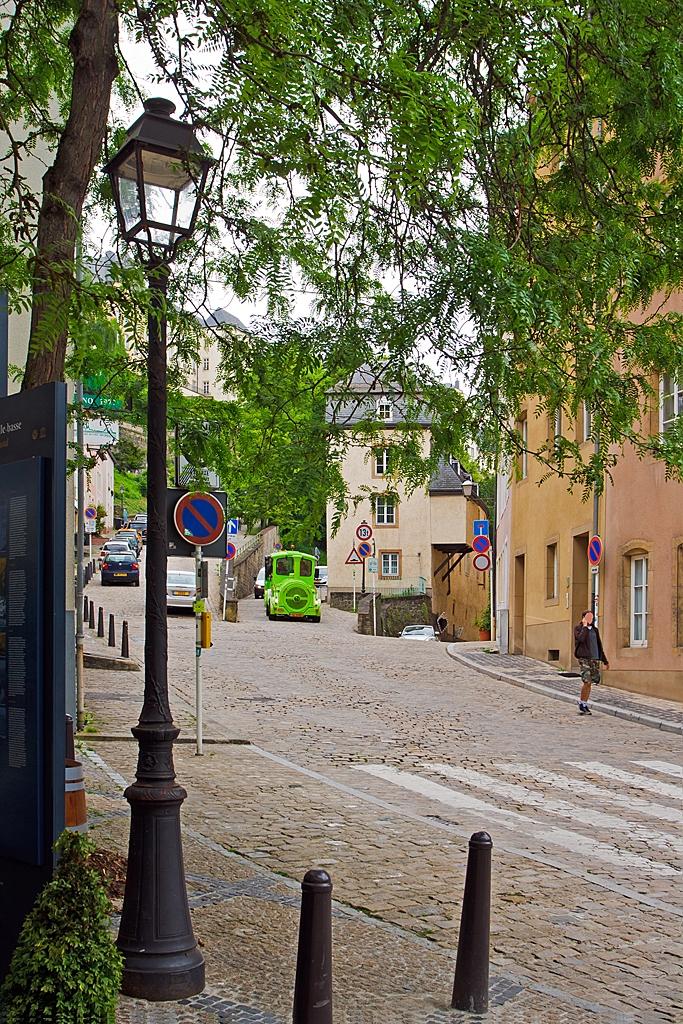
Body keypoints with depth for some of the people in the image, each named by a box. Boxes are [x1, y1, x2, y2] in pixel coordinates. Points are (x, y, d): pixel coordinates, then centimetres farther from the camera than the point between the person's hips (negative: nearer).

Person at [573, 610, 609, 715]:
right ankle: (581, 704, -1)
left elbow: (599, 646, 24)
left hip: (595, 659, 6)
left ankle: (584, 705, 13)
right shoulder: (578, 628, 2)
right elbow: (581, 638, -20)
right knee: (587, 682, -15)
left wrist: (605, 661, 23)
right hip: (585, 658, -6)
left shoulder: (595, 629, 19)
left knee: (590, 683, 5)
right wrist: (585, 626, -8)